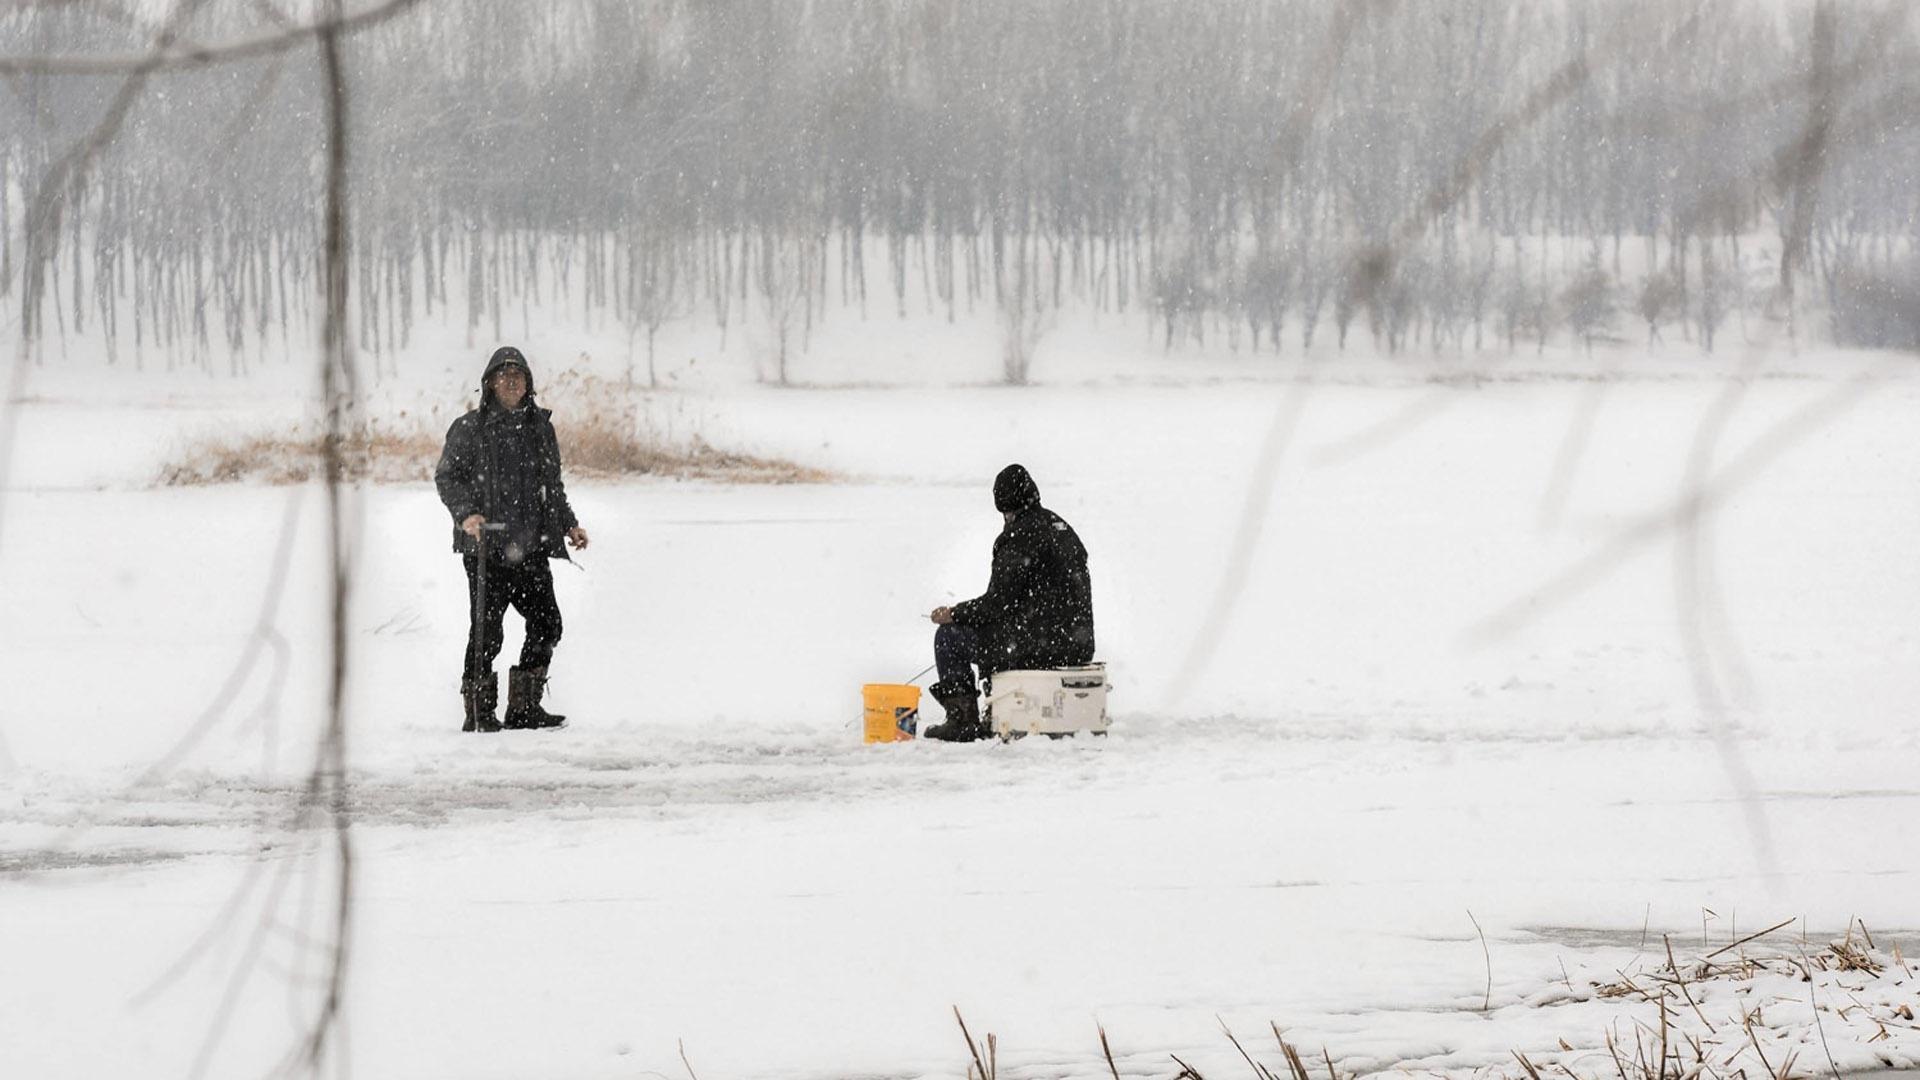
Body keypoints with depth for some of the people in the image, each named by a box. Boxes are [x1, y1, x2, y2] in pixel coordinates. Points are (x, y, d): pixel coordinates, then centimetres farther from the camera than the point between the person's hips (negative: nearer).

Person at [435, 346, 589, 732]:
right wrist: (466, 513, -18)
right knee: (486, 629, -7)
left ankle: (524, 707, 13)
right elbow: (446, 476, -1)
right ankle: (478, 712, 2)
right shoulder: (469, 428, 0)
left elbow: (553, 485, 26)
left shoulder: (540, 427, 16)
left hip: (531, 547, 5)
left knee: (547, 623, 2)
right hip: (486, 545, -5)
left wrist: (568, 524, 16)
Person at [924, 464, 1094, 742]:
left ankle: (963, 720, 5)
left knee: (949, 635, 6)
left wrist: (953, 614, 3)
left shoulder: (1018, 537, -13)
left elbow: (998, 603, -14)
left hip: (1036, 649, -9)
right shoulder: (1063, 529, 14)